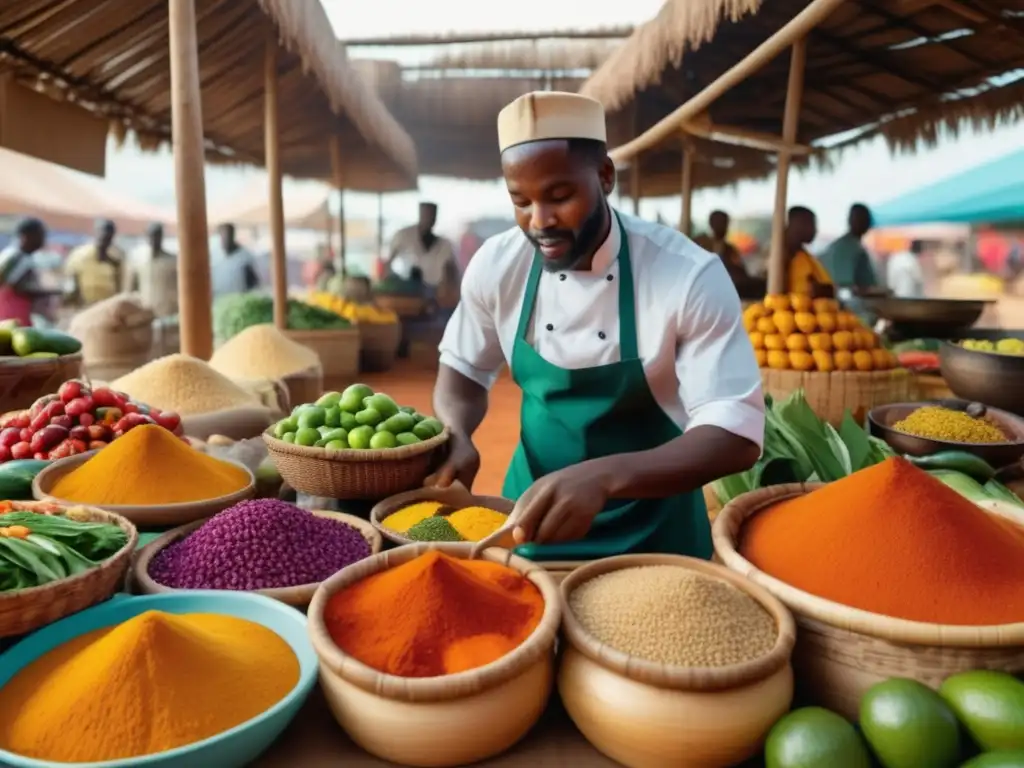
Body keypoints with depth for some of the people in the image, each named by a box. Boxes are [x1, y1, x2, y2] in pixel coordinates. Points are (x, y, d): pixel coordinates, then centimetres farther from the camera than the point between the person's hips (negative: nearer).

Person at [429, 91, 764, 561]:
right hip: (535, 509, 3)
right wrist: (456, 438, -17)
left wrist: (602, 478, -40)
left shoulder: (690, 276, -22)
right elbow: (462, 369, 5)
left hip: (649, 532, -3)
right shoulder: (497, 265, -10)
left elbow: (735, 433, -24)